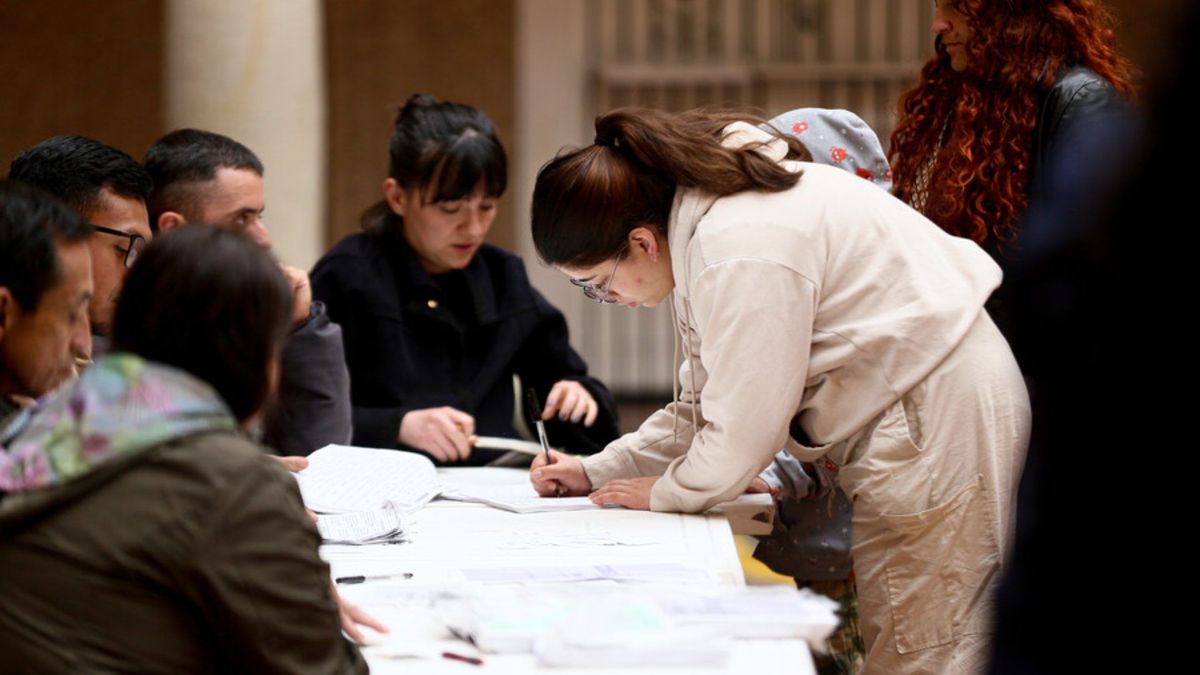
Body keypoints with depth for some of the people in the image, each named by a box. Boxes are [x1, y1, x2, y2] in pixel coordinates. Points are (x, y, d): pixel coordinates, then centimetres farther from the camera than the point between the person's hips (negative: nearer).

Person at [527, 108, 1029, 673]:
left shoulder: (743, 250, -24)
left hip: (935, 416, -10)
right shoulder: (702, 223, 9)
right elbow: (710, 403, 19)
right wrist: (596, 473, 13)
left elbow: (742, 429, -17)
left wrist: (664, 493, 1)